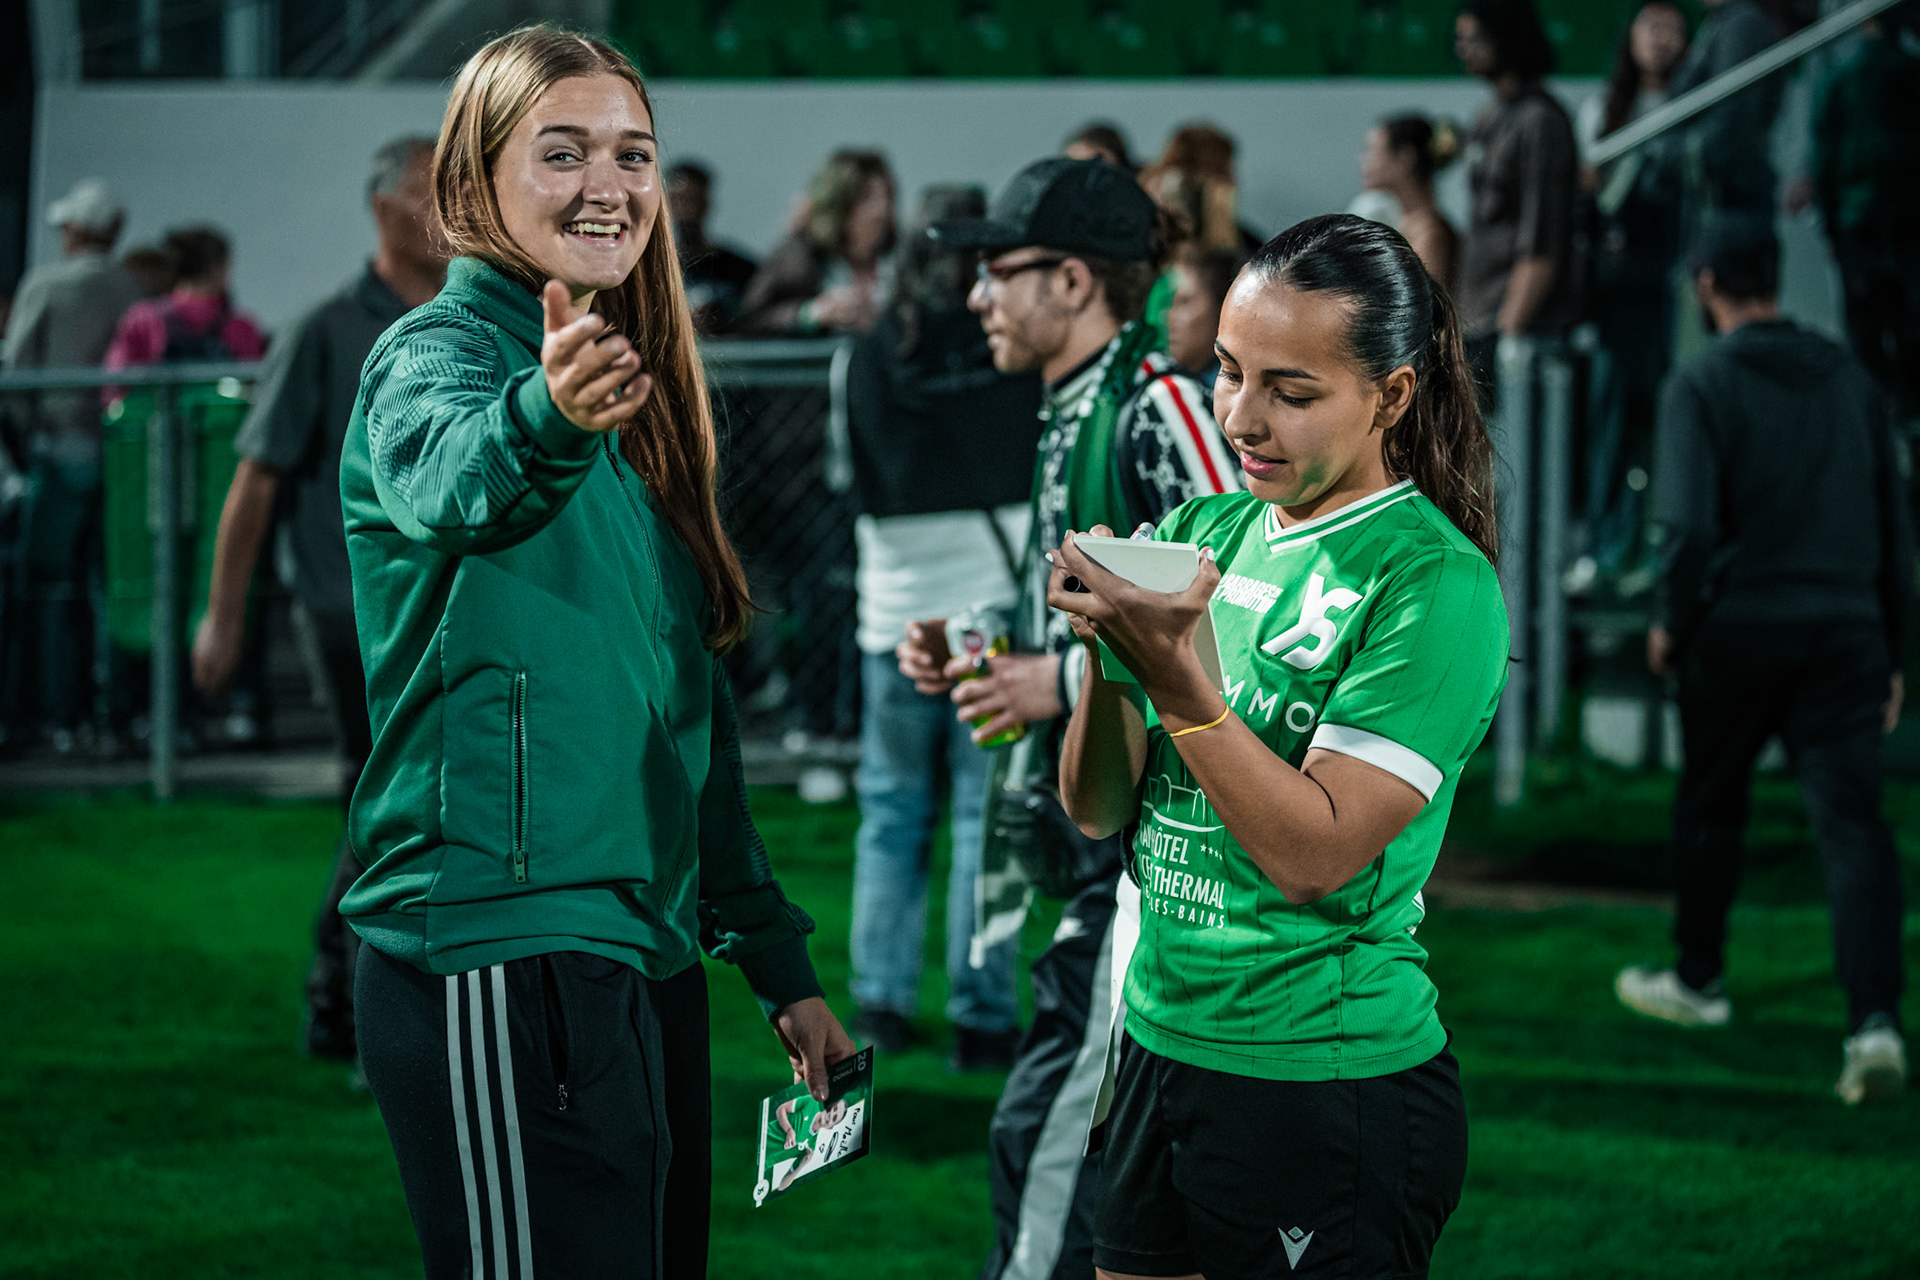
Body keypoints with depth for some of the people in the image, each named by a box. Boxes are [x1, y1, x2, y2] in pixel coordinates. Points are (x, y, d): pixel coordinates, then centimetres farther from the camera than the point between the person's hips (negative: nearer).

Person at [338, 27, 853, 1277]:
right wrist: (544, 419, -55)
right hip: (502, 957, -9)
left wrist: (779, 961, 20)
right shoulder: (436, 356, -6)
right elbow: (451, 480, -33)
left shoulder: (630, 414, 19)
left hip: (645, 955, 9)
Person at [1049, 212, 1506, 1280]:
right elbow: (1099, 811, 6)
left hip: (1328, 1087, -6)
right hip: (1161, 1042, 6)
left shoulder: (1434, 584, -13)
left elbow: (1315, 855, -19)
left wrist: (1176, 679, -27)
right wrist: (1108, 652, -12)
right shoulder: (1203, 532, 7)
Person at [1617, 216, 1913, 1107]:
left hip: (1739, 631, -3)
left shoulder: (1701, 386, -5)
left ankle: (1697, 980, 34)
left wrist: (1672, 624, 1)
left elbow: (1688, 525, -15)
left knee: (1711, 806, 17)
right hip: (1845, 632, 3)